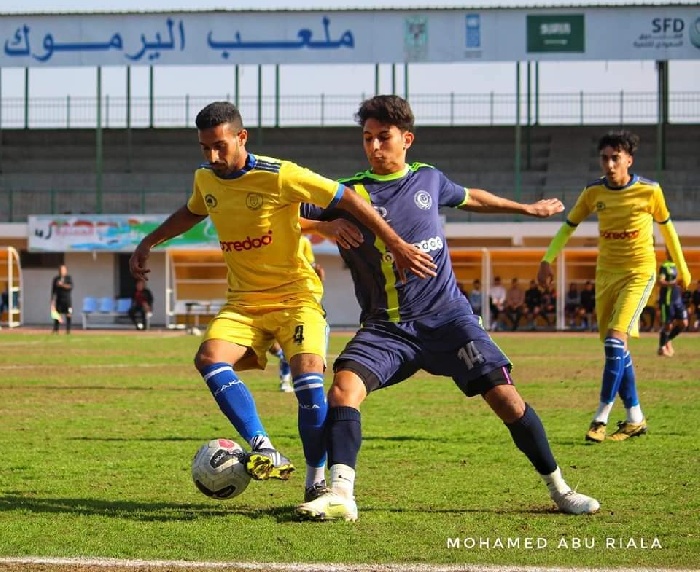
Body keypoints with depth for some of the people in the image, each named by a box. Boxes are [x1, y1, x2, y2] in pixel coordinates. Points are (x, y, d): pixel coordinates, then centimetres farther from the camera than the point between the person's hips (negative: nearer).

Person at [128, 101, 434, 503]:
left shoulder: (279, 176, -17)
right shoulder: (205, 179, 3)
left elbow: (346, 198, -14)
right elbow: (192, 213, 28)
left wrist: (397, 245, -16)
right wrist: (148, 244, 26)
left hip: (295, 294, -5)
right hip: (244, 301, 5)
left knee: (309, 376, -25)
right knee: (210, 358, -25)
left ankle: (317, 478, -8)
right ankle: (266, 453, -27)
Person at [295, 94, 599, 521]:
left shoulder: (428, 179, 8)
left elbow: (467, 198, 30)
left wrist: (526, 208, 43)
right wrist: (326, 226, -21)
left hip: (447, 315, 1)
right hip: (386, 325, -1)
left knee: (504, 394, -9)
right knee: (345, 384, -27)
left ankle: (559, 488, 5)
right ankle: (341, 494, -31)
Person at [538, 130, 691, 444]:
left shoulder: (649, 191, -9)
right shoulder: (594, 191, -2)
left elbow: (666, 226, 7)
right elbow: (569, 225, 10)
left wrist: (681, 266, 14)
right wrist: (547, 259, 3)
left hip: (639, 273, -4)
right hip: (606, 273, 4)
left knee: (615, 341, -18)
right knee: (615, 348, 5)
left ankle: (601, 418, -15)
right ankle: (634, 419, 16)